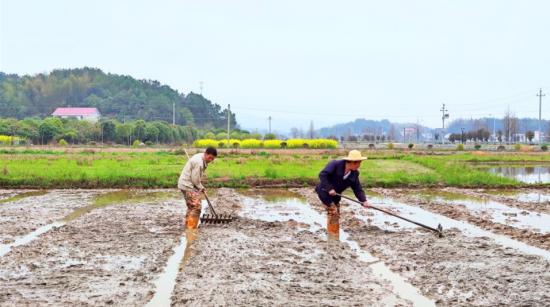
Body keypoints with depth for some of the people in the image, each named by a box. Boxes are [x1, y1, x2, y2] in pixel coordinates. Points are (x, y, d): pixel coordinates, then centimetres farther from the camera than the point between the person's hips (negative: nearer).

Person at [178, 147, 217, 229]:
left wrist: (200, 187, 11)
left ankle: (188, 225, 29)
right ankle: (192, 228, -13)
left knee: (191, 207, 19)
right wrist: (200, 187, -5)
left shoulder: (200, 158, 9)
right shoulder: (198, 162, -24)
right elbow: (195, 179, -21)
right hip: (188, 186, -11)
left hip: (186, 185, 11)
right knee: (196, 207, -13)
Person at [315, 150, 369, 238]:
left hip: (335, 195, 7)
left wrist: (364, 201, -20)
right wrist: (329, 188, -31)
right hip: (324, 191, -7)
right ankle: (333, 237, -6)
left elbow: (357, 189, -4)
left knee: (336, 216, 9)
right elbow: (322, 175, -27)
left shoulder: (355, 173, -3)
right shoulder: (335, 164, -21)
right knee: (333, 211, -15)